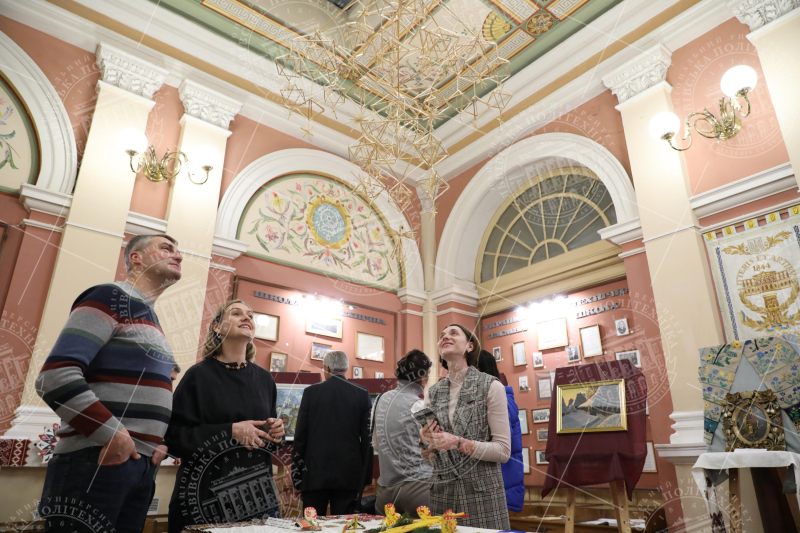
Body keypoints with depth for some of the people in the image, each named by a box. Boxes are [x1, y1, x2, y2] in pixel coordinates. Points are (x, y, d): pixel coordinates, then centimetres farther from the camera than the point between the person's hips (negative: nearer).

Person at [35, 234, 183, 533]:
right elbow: (55, 374, -19)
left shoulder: (151, 320, 20)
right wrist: (109, 433, -20)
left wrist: (162, 440, 10)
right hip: (95, 459, -9)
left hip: (142, 463, 9)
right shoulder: (111, 297, -7)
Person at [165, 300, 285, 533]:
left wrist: (276, 433, -5)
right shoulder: (199, 375, -5)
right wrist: (230, 431, -20)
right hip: (205, 496, -3)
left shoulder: (264, 378, 8)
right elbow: (174, 437, -10)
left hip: (257, 494, 4)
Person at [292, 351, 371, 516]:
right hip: (349, 473, 1)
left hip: (315, 472, -1)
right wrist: (364, 473, 7)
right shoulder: (362, 394, 1)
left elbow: (300, 434, -1)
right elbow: (367, 435, 0)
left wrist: (296, 472, 7)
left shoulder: (311, 392, -2)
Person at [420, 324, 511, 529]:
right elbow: (431, 460, 11)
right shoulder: (433, 393, 6)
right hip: (442, 494, 4)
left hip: (482, 493, -3)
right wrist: (428, 444, -11)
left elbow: (503, 451, -8)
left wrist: (459, 443, -19)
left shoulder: (490, 387, -6)